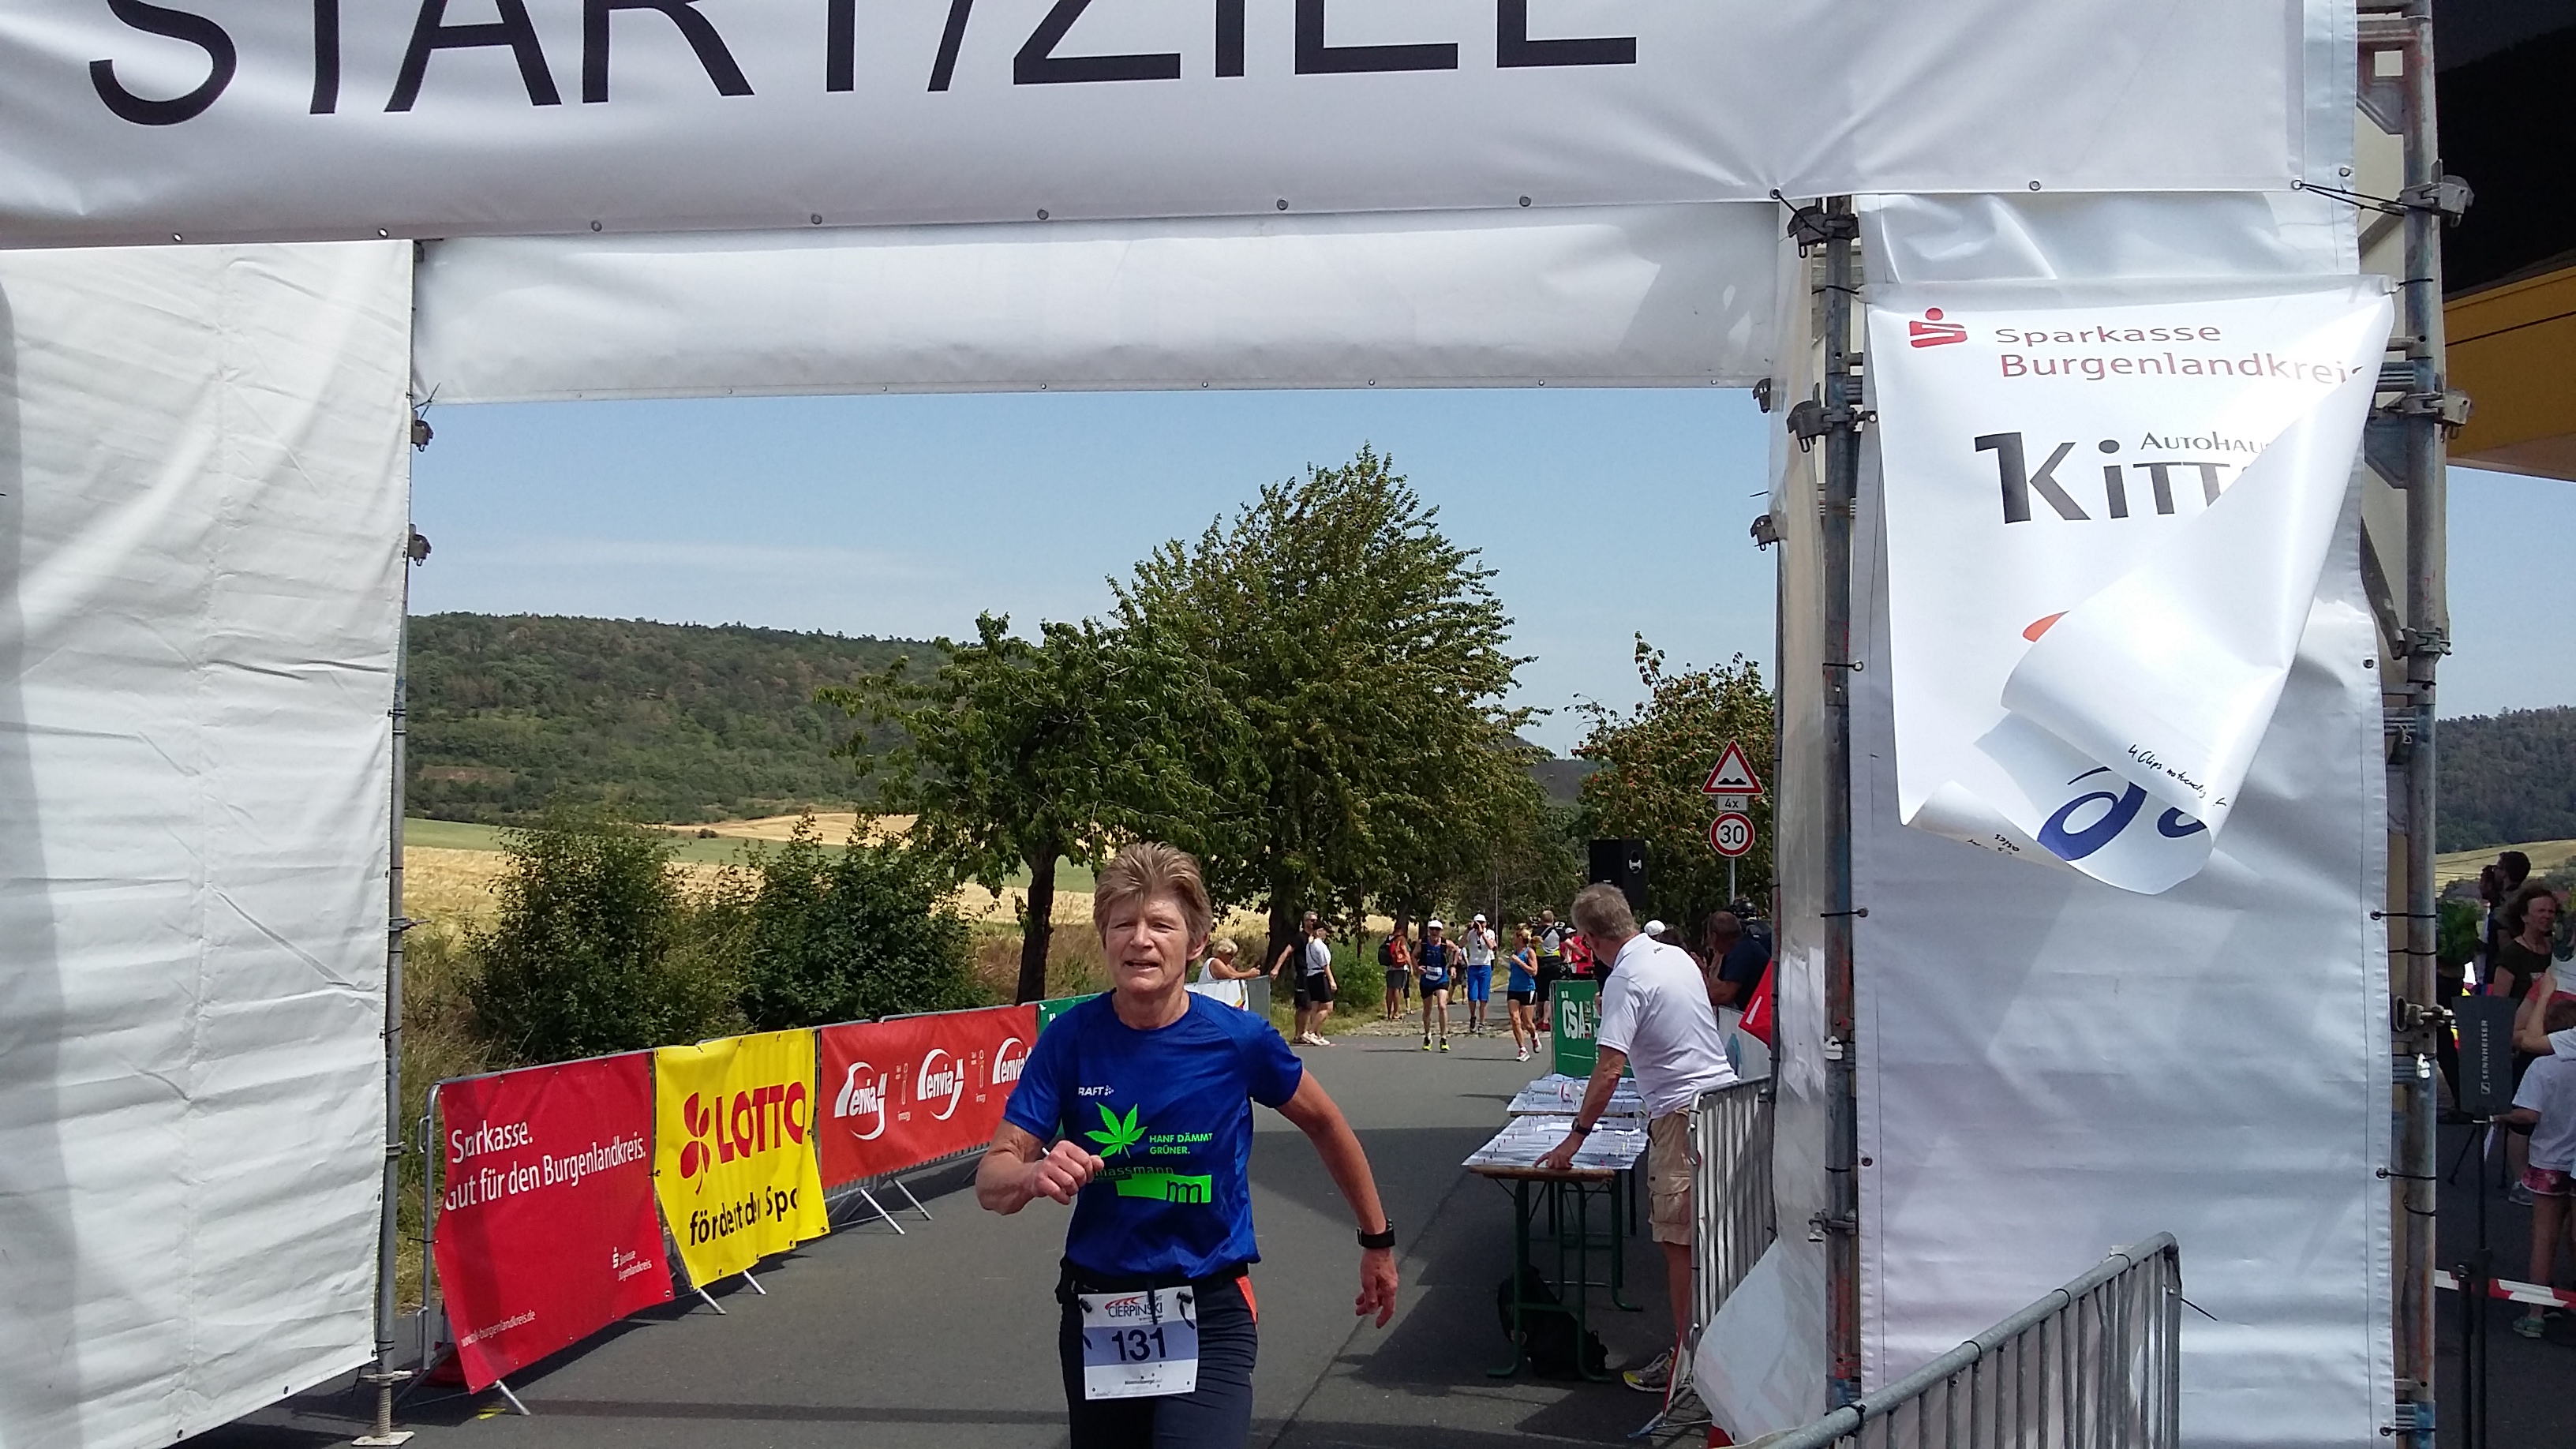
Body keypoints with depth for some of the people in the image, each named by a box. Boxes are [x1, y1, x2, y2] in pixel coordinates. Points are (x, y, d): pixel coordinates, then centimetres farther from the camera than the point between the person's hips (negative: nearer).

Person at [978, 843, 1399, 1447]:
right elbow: (992, 1181, -12)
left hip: (1210, 1314, -2)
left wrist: (1377, 1241, 14)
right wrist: (1036, 1175, -35)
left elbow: (1325, 1125, 6)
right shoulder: (1070, 1037, -11)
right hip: (1097, 1309, 2)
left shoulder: (1240, 1040, -12)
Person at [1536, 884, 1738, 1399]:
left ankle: (1686, 1358, 2)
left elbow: (1609, 1071, -21)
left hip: (1682, 1114, -9)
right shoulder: (1677, 956, 9)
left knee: (1679, 1241, -2)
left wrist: (1574, 1138, -16)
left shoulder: (1626, 980, -16)